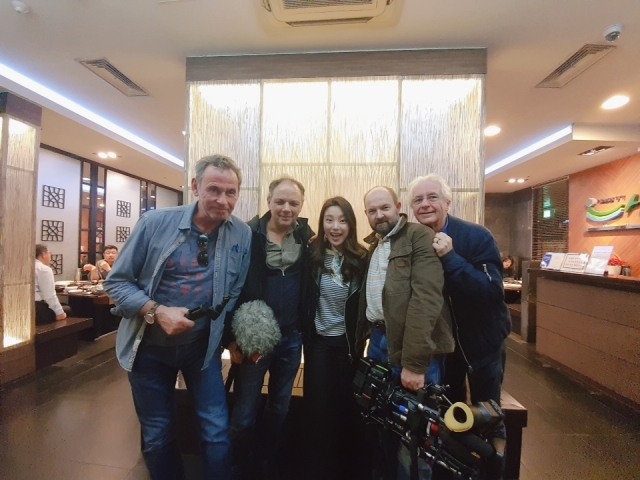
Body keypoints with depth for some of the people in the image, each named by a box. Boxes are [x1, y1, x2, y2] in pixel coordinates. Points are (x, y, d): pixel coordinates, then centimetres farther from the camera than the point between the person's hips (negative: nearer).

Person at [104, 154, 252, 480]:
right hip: (150, 346, 0)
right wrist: (157, 311, -22)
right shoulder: (156, 222, -14)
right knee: (157, 436, 18)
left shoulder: (242, 235, -9)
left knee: (217, 432, 8)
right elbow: (117, 282, -8)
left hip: (203, 346, 1)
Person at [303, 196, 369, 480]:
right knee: (319, 412, 13)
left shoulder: (362, 259, -7)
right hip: (319, 343, 0)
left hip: (349, 344, 0)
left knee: (349, 410, 15)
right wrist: (305, 339, -5)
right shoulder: (312, 256, -8)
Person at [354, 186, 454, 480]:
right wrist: (358, 344, 10)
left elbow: (426, 299, -20)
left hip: (414, 348, -6)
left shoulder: (420, 238, -10)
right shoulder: (371, 246, 14)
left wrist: (414, 361, -24)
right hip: (378, 342, 7)